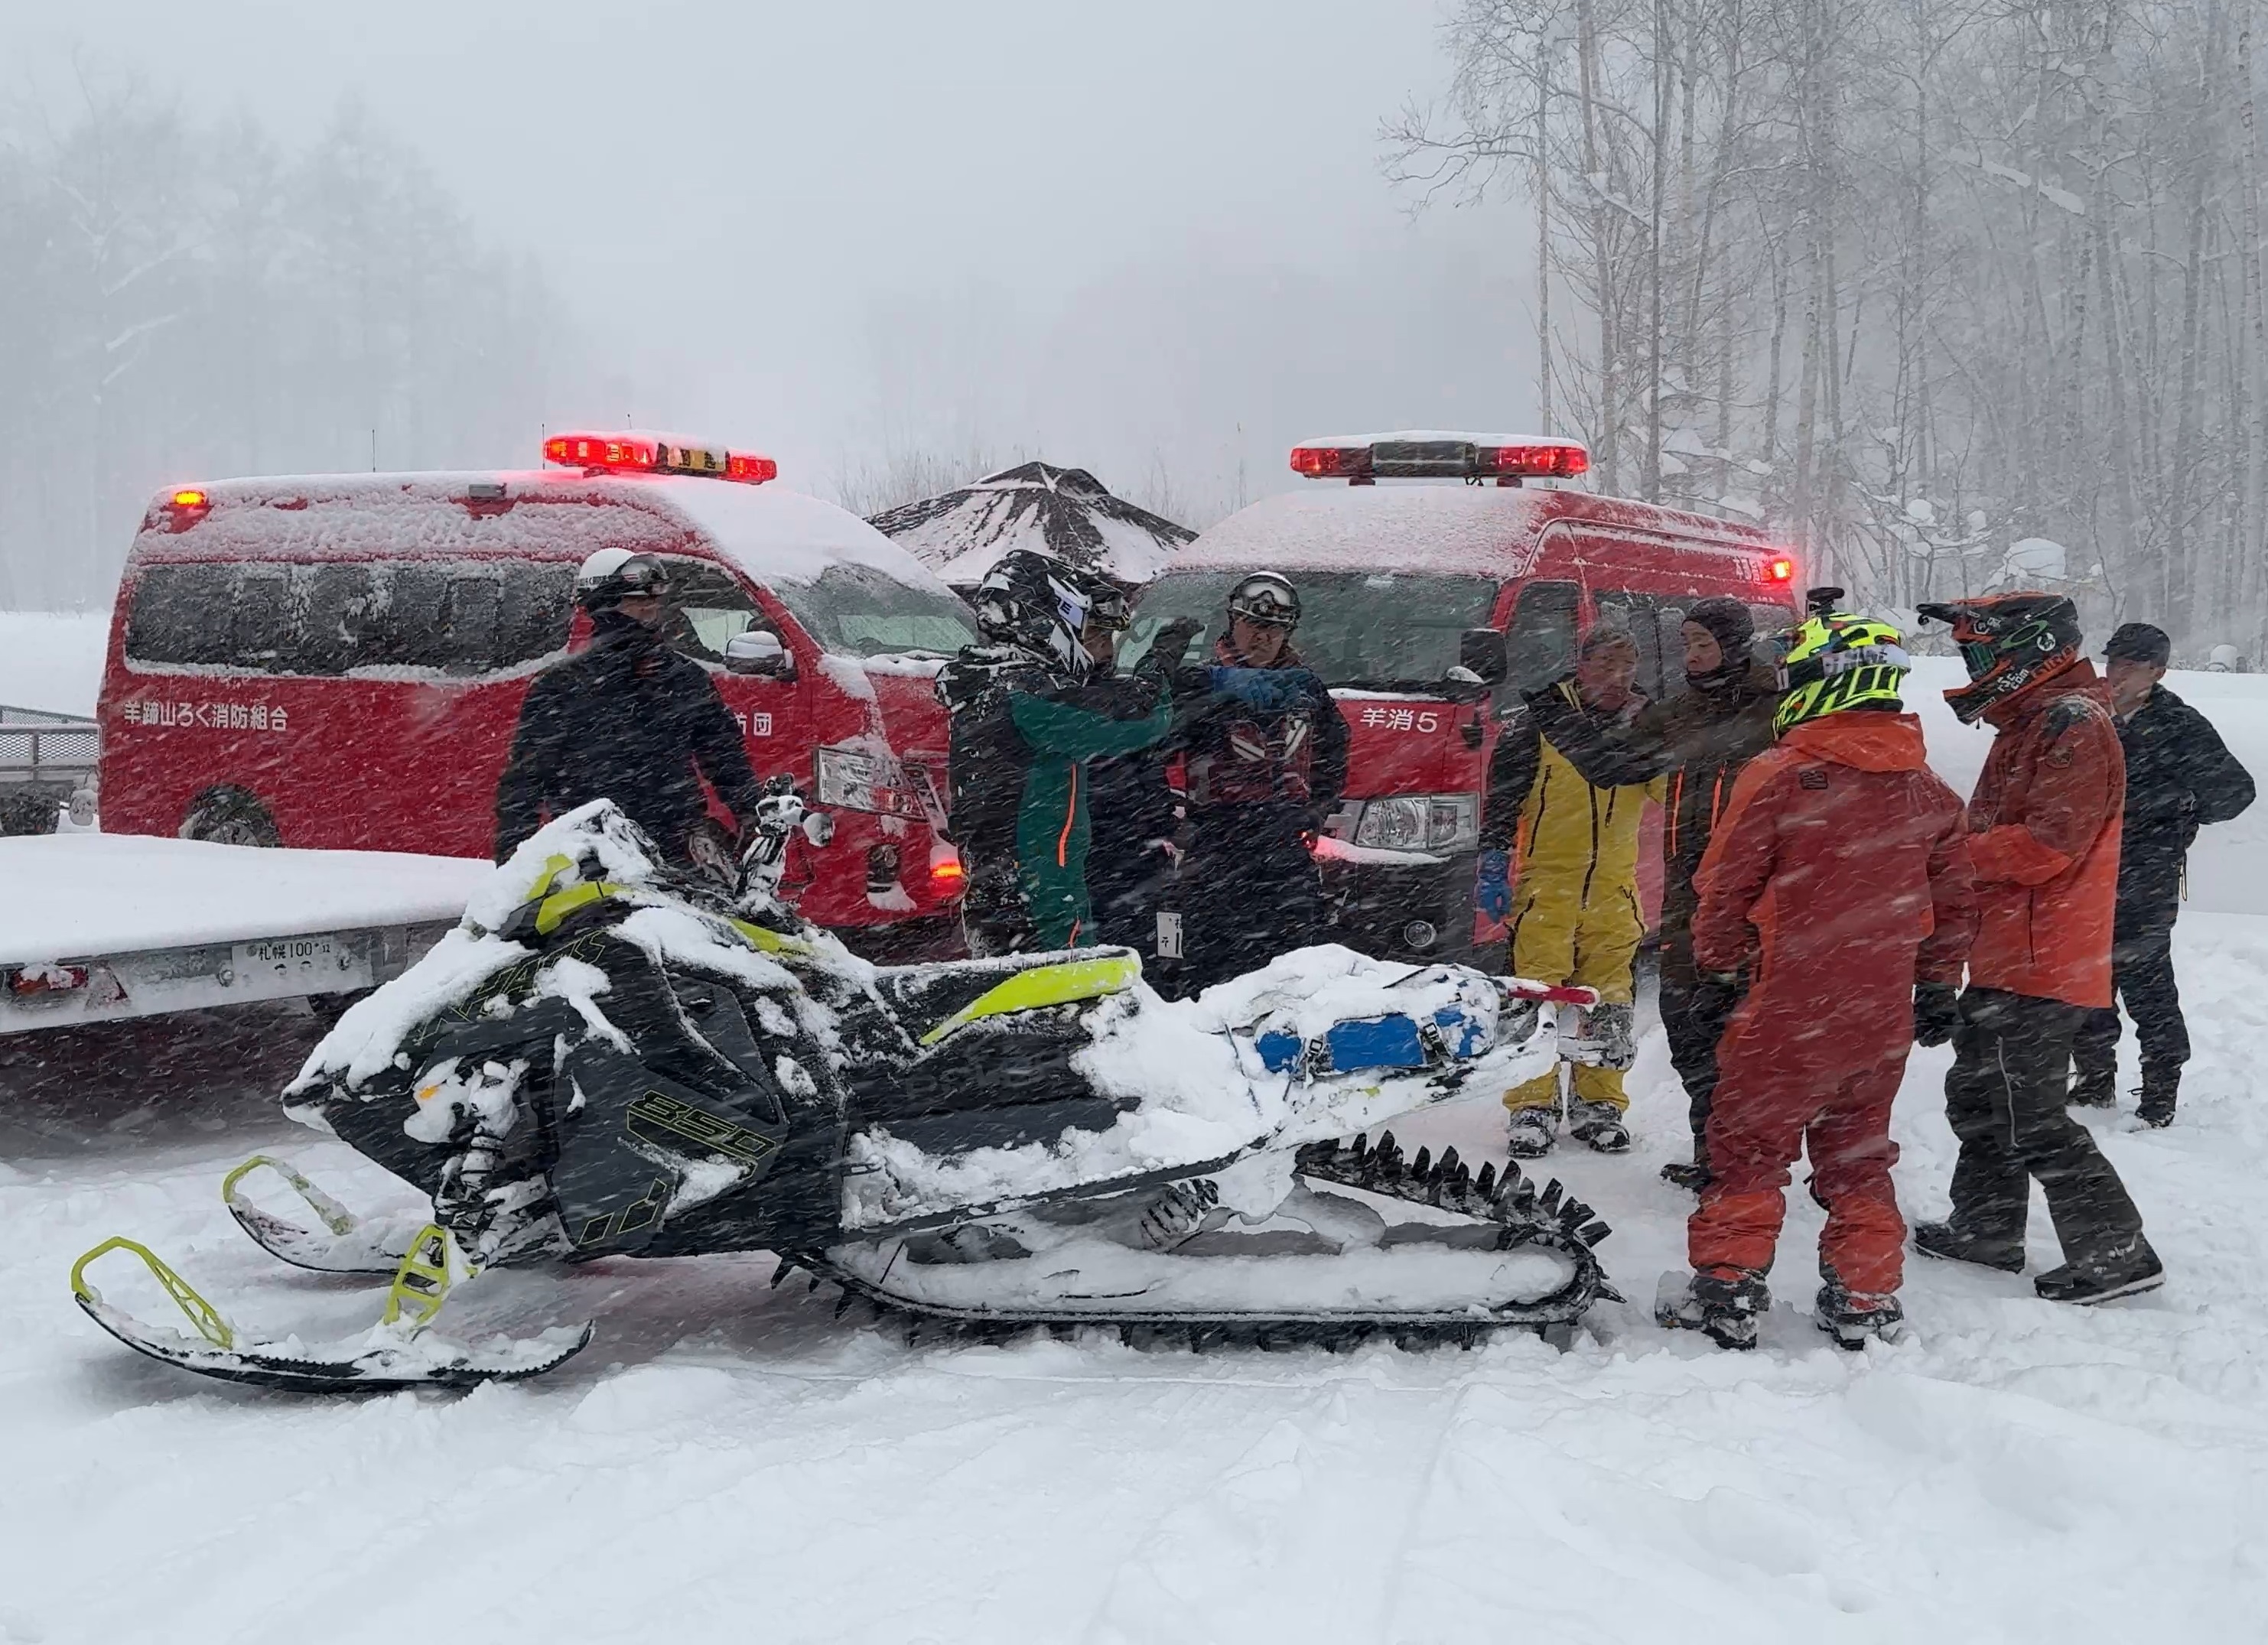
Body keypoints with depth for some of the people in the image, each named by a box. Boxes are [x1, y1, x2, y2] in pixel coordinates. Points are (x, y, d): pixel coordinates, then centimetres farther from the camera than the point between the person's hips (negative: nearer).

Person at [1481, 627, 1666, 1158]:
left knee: (1609, 999, 8)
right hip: (1547, 880, -3)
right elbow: (1503, 790, -3)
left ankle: (1598, 1103, 18)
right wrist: (1493, 861, -8)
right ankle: (1533, 1105, 3)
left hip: (1614, 888, 4)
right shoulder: (1542, 715, -5)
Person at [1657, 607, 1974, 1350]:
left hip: (1789, 1009, -5)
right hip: (1882, 1017, 5)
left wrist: (1716, 967, 7)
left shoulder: (1779, 774, -13)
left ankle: (1727, 1291, 8)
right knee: (1859, 1155, 17)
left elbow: (1727, 885, -8)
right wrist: (1937, 989, 23)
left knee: (1748, 1148, 7)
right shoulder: (1929, 791, 5)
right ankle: (1865, 1299, 20)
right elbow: (1955, 904, 12)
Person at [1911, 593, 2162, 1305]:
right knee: (1978, 1095, 19)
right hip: (2006, 957, 11)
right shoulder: (2029, 722, 17)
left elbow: (2045, 845, -25)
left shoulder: (2074, 726, -17)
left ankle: (2116, 1253, 1)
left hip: (2040, 964, -11)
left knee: (2031, 1119, -6)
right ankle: (1986, 1228, 32)